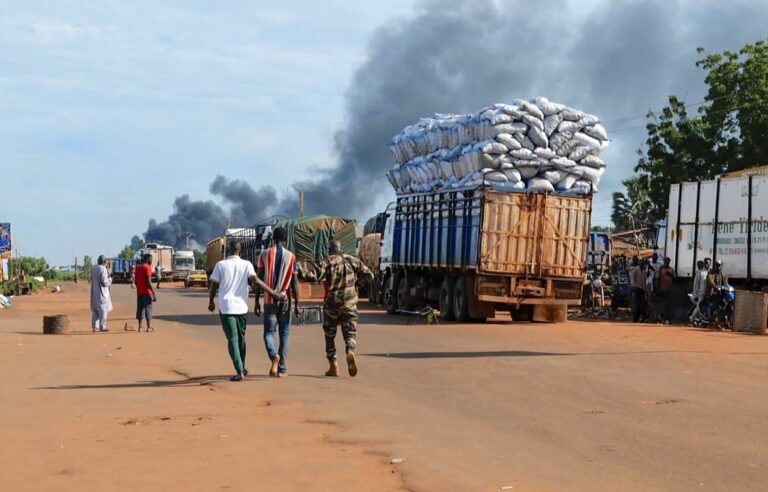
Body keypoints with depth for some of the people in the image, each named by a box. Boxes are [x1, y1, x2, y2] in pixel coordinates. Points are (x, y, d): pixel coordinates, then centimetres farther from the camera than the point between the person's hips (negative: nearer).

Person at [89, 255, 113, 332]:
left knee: (95, 310, 12)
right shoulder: (103, 269, -18)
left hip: (94, 292, 7)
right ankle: (102, 327, 0)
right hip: (102, 292, -7)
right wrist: (110, 279, 0)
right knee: (103, 309, 0)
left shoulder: (93, 268, 4)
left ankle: (95, 327, 13)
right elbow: (104, 282, -20)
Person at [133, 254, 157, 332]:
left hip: (139, 292, 7)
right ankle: (149, 327, -3)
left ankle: (140, 327, 6)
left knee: (140, 309, 9)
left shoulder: (138, 268, 13)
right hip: (147, 292, -7)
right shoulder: (147, 267, -10)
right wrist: (154, 293, -17)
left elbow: (135, 281, 15)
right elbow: (149, 281, -18)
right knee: (148, 308, -2)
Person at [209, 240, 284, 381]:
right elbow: (256, 281, -11)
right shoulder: (246, 264, 1)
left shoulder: (221, 265, -2)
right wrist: (273, 293, -11)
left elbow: (214, 286, 1)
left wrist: (211, 302, 17)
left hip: (226, 307, -2)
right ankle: (242, 368, 30)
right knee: (241, 338, 19)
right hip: (242, 307, 3)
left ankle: (239, 371, -13)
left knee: (232, 339, -2)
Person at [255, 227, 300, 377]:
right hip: (285, 300, 0)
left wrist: (257, 302, 3)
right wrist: (297, 304, 1)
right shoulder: (291, 257, -1)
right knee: (285, 333, 10)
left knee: (269, 332, 6)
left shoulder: (264, 255, 0)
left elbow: (259, 280, -2)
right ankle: (282, 368, 7)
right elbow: (294, 282, -3)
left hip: (269, 300, 0)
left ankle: (274, 356, -24)